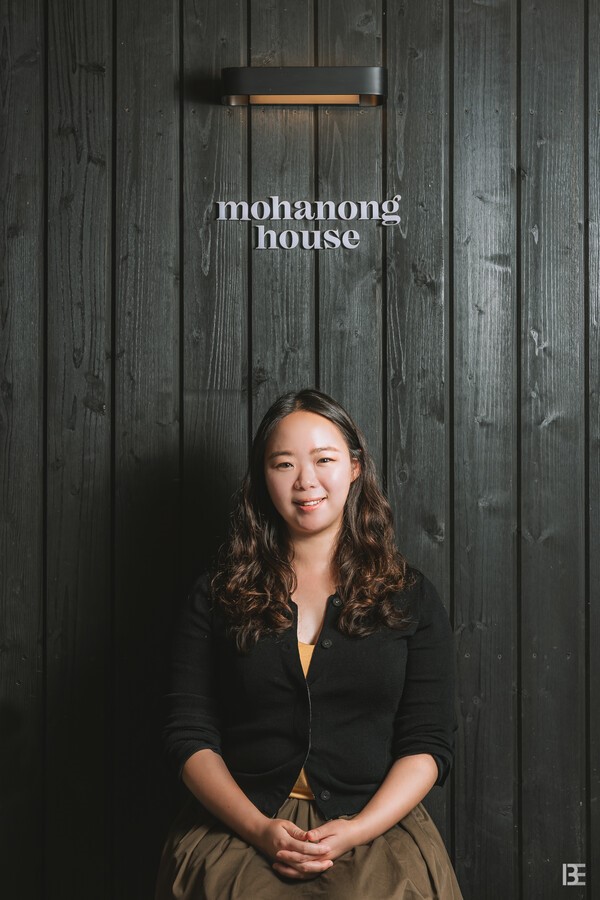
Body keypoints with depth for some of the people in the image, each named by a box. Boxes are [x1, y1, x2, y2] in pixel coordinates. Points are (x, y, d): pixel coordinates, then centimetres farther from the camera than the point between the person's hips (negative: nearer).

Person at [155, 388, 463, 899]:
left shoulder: (411, 599, 12)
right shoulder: (216, 598, 12)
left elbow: (430, 744, 6)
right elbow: (191, 736, 5)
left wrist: (355, 830, -11)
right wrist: (260, 829, -12)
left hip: (376, 825, 0)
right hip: (240, 825, 0)